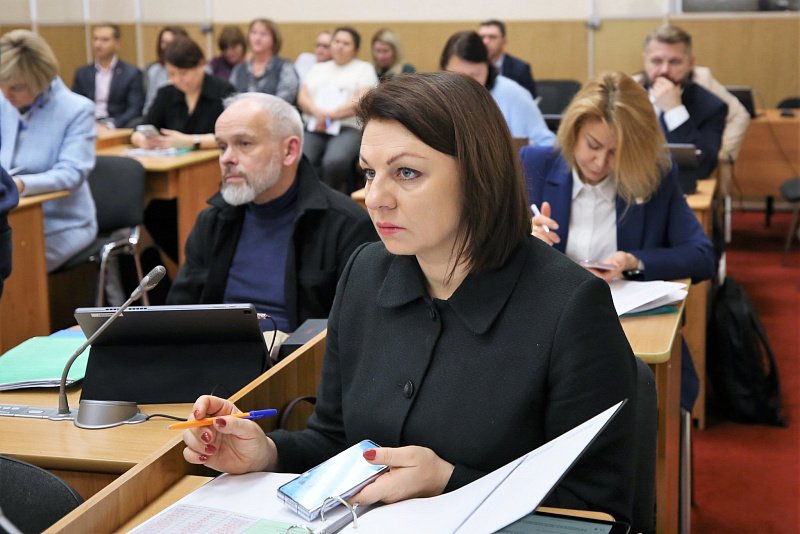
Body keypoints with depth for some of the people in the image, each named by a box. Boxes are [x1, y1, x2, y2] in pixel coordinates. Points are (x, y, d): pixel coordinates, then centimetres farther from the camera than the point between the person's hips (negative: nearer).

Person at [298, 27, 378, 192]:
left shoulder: (364, 69, 13)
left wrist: (330, 115, -10)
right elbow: (302, 97, 14)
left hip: (348, 129, -3)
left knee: (335, 161, -36)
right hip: (314, 129, 3)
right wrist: (318, 112, -8)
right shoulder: (318, 68, 26)